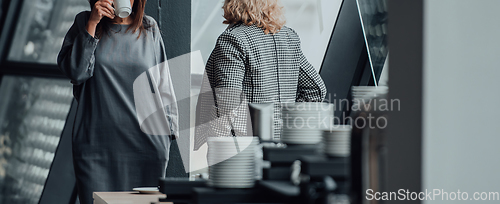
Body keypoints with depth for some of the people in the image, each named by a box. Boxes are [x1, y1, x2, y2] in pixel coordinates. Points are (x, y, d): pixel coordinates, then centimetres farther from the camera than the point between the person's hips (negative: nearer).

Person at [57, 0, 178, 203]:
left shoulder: (149, 29, 10)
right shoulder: (84, 23, 7)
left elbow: (163, 83, 13)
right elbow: (75, 72, -6)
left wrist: (167, 129, 9)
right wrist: (92, 24, -8)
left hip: (146, 143, 1)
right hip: (96, 143, -1)